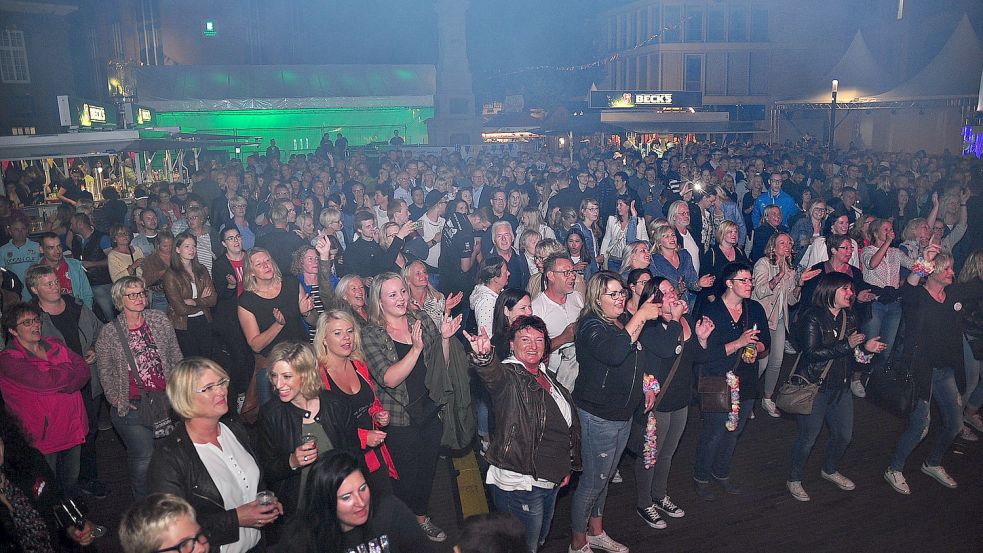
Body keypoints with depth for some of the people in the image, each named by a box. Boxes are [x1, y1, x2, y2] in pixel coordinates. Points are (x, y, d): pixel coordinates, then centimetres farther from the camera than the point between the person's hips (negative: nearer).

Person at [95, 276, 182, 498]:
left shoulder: (159, 319, 1)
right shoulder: (109, 332, -5)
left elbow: (175, 356, 8)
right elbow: (104, 371, 5)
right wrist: (116, 399, -1)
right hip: (131, 406, -2)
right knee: (143, 457, -3)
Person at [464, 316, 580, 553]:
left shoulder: (547, 377, 9)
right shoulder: (508, 376, -15)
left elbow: (567, 425, 19)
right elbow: (493, 373, -42)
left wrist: (567, 466, 20)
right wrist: (483, 356, -65)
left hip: (551, 480, 8)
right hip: (519, 483, -8)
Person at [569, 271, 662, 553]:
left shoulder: (624, 319, 6)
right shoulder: (591, 325, -19)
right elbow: (613, 353, -40)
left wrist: (646, 385, 16)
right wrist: (639, 317, -34)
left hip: (624, 413, 8)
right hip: (598, 416, -8)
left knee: (605, 476, 21)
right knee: (593, 481, 2)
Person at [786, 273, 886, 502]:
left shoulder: (850, 317, 5)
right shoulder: (813, 317, -16)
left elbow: (852, 350, 16)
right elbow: (812, 352, -25)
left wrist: (866, 346, -5)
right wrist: (846, 345, -26)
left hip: (841, 386, 7)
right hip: (815, 386, -7)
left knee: (844, 434, 18)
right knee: (807, 437, 3)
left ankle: (830, 470, 44)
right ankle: (794, 480, 23)